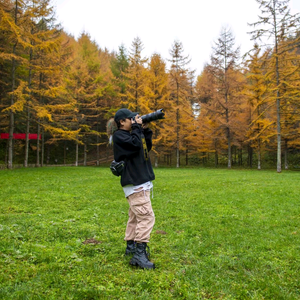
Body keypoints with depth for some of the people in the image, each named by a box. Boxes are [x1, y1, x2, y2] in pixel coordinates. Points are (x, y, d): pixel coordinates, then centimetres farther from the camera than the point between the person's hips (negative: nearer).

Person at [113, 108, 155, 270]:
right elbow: (135, 144, -26)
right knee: (146, 216, -17)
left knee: (135, 216, 16)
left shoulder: (130, 134, 18)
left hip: (141, 182, 10)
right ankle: (139, 254, -16)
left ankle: (131, 247, 27)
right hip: (134, 183, -10)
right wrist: (137, 127, -12)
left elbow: (147, 147, 21)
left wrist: (146, 130, 11)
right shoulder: (118, 135, -10)